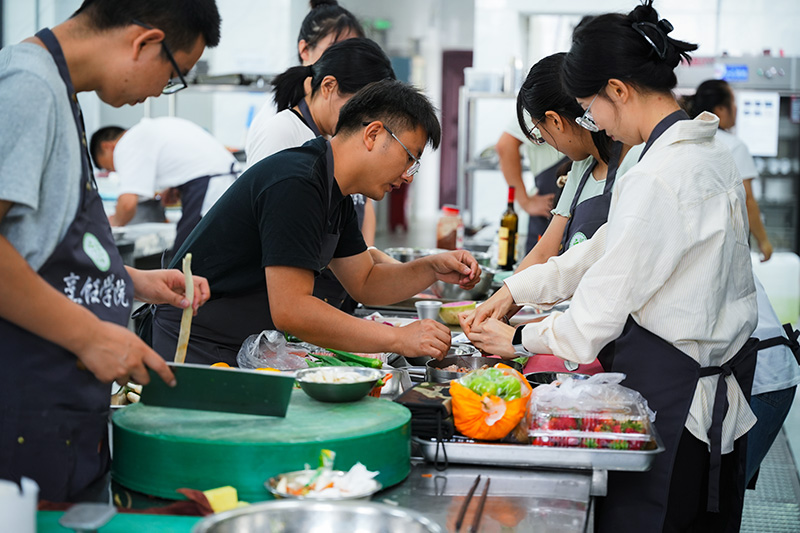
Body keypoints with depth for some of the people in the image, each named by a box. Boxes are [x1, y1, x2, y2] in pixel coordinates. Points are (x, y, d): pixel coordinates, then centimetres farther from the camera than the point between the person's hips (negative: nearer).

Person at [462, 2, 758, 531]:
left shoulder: (656, 179, -22)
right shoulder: (711, 151, 9)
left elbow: (599, 313, -14)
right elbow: (605, 249, 16)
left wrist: (519, 339, 2)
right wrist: (512, 291, 16)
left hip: (670, 398, -9)